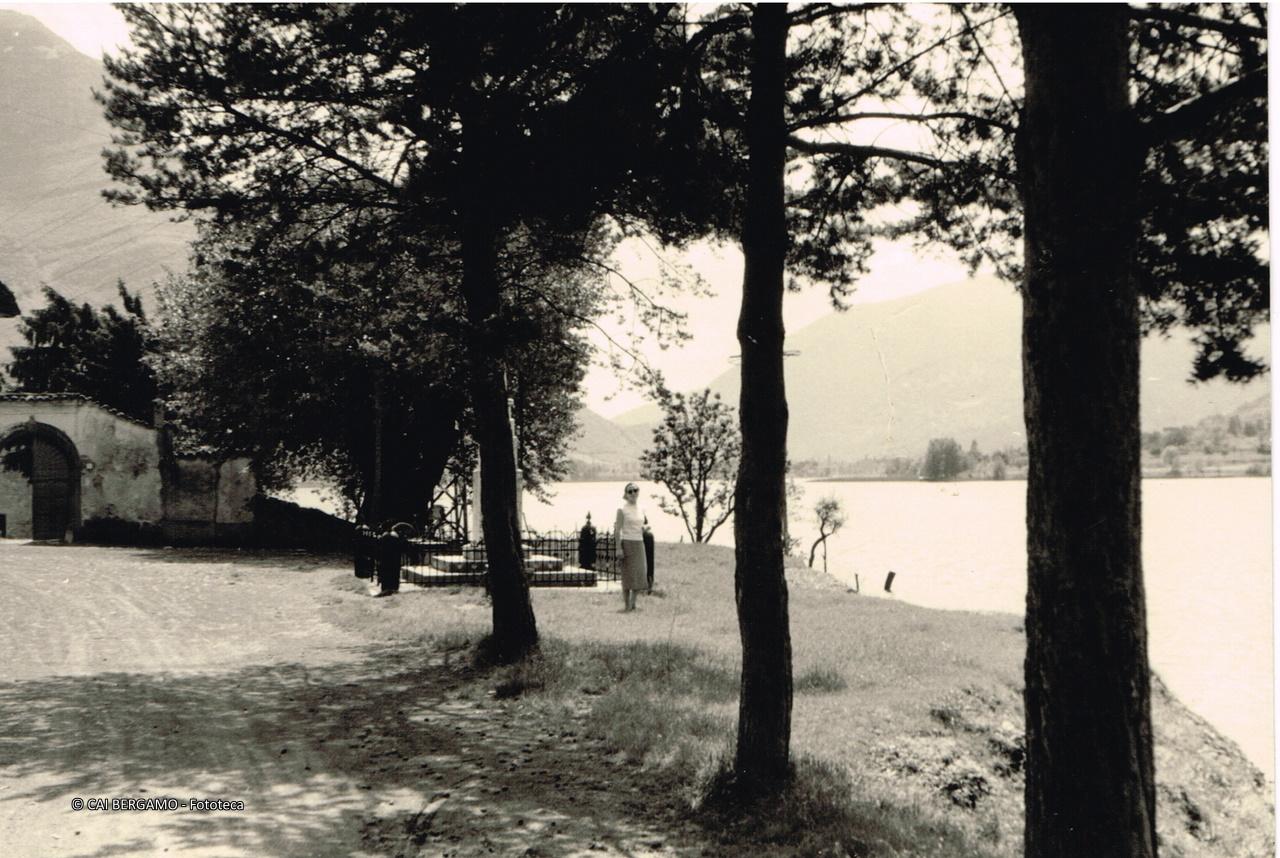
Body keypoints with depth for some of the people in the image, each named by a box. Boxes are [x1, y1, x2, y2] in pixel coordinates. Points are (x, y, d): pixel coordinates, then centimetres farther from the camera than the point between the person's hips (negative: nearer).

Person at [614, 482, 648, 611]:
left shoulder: (640, 509, 11)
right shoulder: (622, 509, -6)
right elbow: (617, 530, -9)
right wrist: (619, 548, -16)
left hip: (639, 543, 6)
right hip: (627, 543, -6)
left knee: (640, 574, 5)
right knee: (628, 574, -4)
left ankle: (633, 603, 17)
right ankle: (627, 604, 3)